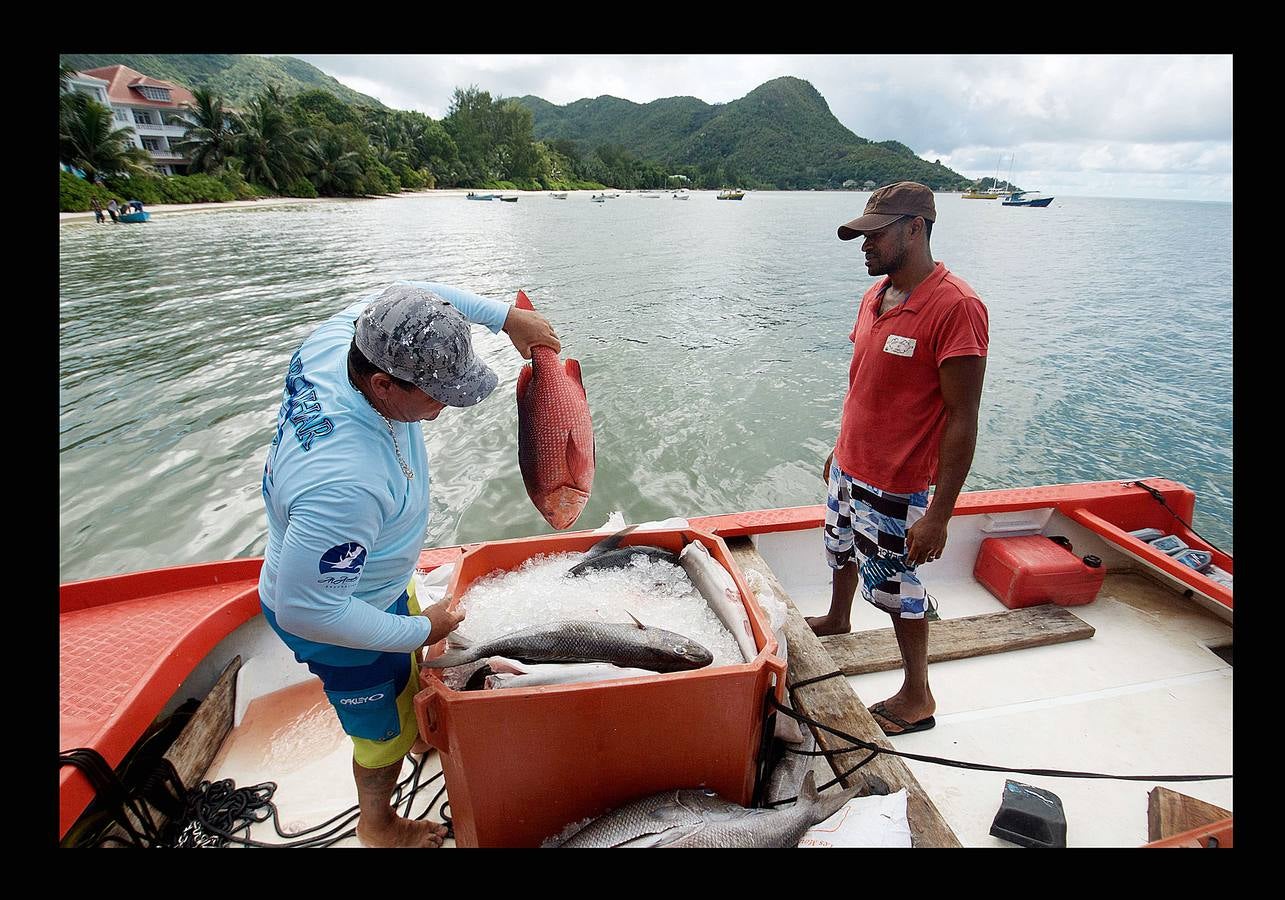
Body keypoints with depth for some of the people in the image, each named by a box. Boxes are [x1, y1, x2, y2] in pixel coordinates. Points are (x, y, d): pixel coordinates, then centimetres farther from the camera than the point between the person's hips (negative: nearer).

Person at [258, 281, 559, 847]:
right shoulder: (344, 482, -45)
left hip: (377, 581, 8)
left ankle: (423, 736, 66)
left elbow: (416, 294, -1)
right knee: (385, 731, 19)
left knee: (410, 670, 34)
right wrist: (419, 630, -22)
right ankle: (379, 827, 51)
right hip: (335, 618, -8)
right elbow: (305, 608, -34)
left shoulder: (346, 333, -22)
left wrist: (508, 318, -8)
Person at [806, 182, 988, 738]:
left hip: (894, 485, -8)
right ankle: (837, 620, 55)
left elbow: (962, 419, -22)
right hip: (847, 467, 8)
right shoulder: (875, 294, 4)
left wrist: (938, 515, -23)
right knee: (843, 551, 27)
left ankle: (917, 697, 30)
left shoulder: (956, 306, -21)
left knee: (896, 587, 7)